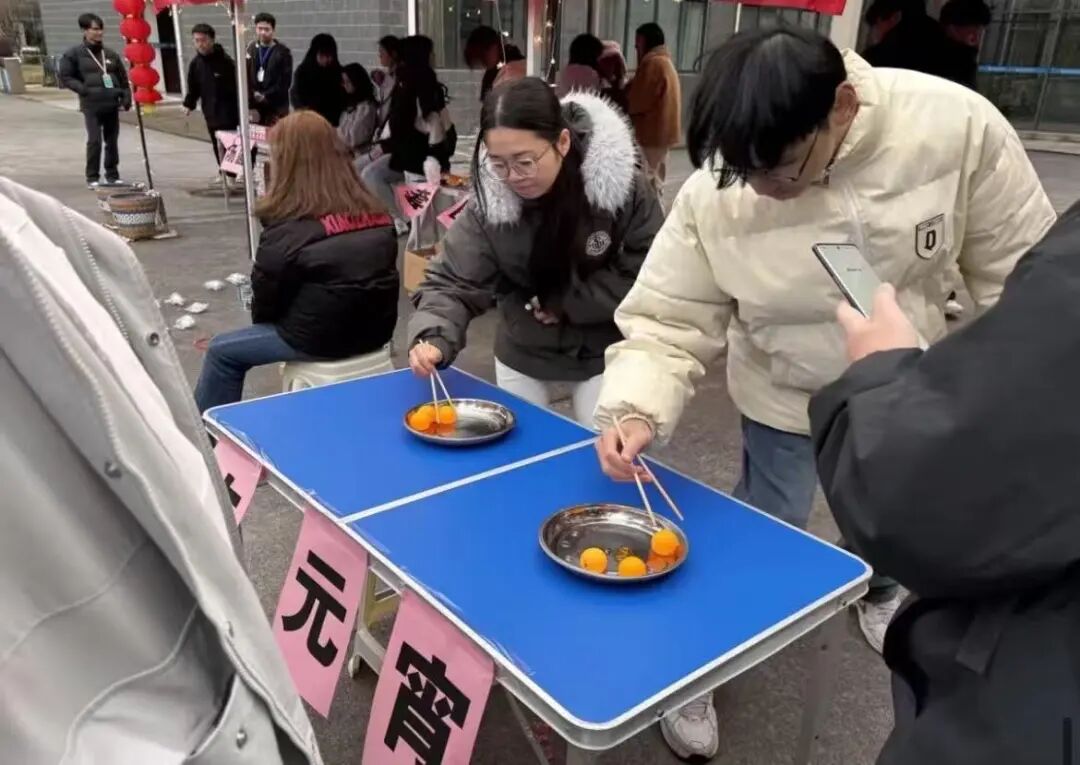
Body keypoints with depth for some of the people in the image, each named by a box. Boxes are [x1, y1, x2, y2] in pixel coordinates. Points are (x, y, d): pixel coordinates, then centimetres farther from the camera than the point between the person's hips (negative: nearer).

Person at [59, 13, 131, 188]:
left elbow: (123, 78, 16)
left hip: (112, 104, 4)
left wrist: (126, 97, 3)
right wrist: (84, 89, -12)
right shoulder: (74, 54, 2)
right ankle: (92, 177, 1)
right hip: (91, 105, -4)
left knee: (112, 141, 8)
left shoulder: (111, 54, 13)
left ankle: (112, 175, 20)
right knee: (95, 140, -9)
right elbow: (65, 77, 2)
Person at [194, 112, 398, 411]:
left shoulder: (289, 230, -17)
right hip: (376, 330, 7)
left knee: (221, 351, 15)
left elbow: (265, 300, -5)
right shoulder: (374, 214, 1)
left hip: (322, 338, -7)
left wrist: (260, 321, 18)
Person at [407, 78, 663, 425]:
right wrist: (432, 338, -36)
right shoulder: (489, 201, -20)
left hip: (603, 351, -1)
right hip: (523, 352, 2)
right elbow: (454, 283, -18)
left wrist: (564, 302, -18)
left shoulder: (623, 187, -23)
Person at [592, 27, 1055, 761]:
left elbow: (1017, 269, -15)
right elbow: (668, 321, -20)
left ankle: (880, 587, 63)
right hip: (788, 400, -2)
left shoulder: (957, 125, -28)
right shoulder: (713, 194, -29)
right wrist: (634, 409, -38)